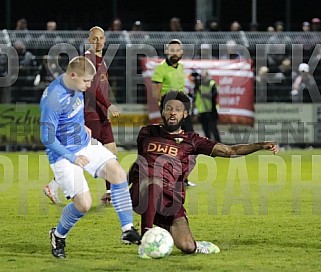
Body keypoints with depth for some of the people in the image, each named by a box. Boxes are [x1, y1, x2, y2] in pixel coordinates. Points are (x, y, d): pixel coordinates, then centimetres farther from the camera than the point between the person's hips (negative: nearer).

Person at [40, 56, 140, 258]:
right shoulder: (52, 99, -28)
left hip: (85, 144, 8)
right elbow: (47, 138, -23)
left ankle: (128, 231, -3)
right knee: (84, 204, -13)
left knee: (117, 173, -9)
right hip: (64, 155, -8)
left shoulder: (76, 86, -4)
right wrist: (72, 158, -20)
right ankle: (58, 236, 16)